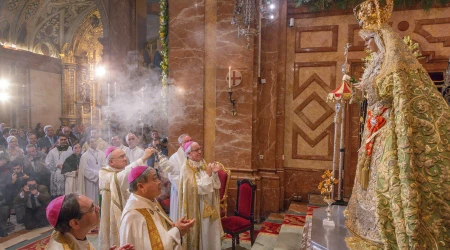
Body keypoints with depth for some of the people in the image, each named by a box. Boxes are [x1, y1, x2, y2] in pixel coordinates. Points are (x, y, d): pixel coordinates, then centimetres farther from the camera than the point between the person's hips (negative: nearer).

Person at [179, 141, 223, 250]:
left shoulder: (203, 164, 5)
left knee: (210, 230, 15)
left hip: (209, 204, 6)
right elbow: (196, 188, -21)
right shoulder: (186, 168, -14)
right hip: (197, 206, -6)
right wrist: (207, 174, -23)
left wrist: (214, 173, -12)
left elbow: (215, 185, 5)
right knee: (200, 231, 6)